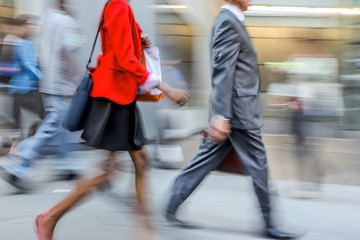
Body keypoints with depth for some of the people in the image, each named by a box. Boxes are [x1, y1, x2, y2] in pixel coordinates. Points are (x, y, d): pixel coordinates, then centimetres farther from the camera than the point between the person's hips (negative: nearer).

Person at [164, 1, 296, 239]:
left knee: (205, 161, 10)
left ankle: (172, 208, 13)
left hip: (231, 111, 10)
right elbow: (223, 72, -21)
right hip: (239, 110, -10)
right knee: (258, 166, -1)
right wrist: (221, 116, -26)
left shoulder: (229, 21, 18)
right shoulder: (229, 22, -14)